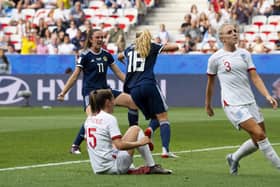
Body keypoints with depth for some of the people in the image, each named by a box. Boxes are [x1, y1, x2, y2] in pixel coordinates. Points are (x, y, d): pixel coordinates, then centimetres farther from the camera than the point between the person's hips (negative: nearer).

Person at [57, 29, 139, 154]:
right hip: (90, 91, -6)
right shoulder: (85, 55, -5)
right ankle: (75, 146, -21)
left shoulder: (106, 55, 10)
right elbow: (75, 76, -6)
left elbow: (118, 73, 16)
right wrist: (63, 92, -11)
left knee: (132, 101, -4)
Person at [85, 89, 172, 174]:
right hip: (113, 167, -8)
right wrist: (140, 143, -10)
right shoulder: (109, 118, -12)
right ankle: (152, 167, 4)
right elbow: (120, 145, -21)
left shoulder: (89, 119, 10)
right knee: (136, 129, 4)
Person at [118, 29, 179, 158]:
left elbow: (119, 56, 43)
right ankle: (165, 149, -24)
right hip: (148, 85, -4)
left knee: (154, 118, 16)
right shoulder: (152, 47, 9)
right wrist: (164, 47, 25)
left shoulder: (130, 48, 21)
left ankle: (150, 129, -21)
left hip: (133, 90, 4)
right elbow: (175, 46, 5)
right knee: (163, 118, -2)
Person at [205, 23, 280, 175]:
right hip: (232, 104, -5)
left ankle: (234, 158, 29)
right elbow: (210, 82, 12)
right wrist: (207, 105, 19)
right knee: (259, 134, -17)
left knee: (258, 141, 5)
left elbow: (255, 77, 4)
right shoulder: (215, 58, -1)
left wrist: (267, 96, -10)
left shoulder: (244, 54, 9)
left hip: (250, 102, 5)